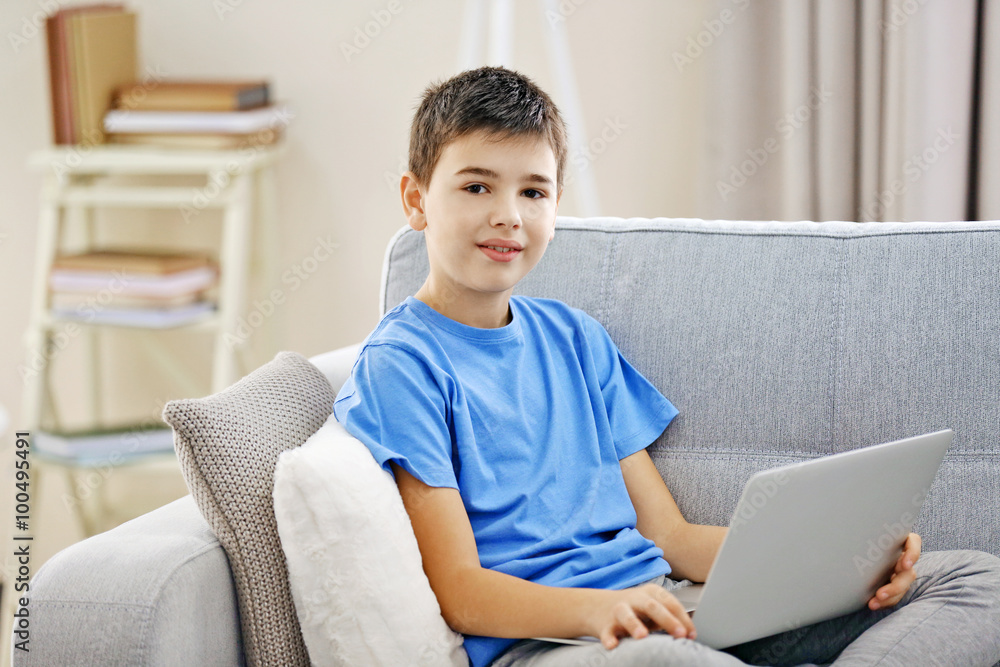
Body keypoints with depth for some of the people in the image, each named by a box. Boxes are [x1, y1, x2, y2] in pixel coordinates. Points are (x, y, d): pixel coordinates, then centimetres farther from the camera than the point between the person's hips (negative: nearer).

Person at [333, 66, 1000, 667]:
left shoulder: (573, 338, 21)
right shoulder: (402, 364, 0)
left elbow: (668, 535, 17)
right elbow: (459, 590, -8)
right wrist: (596, 607, -29)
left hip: (668, 609, 8)